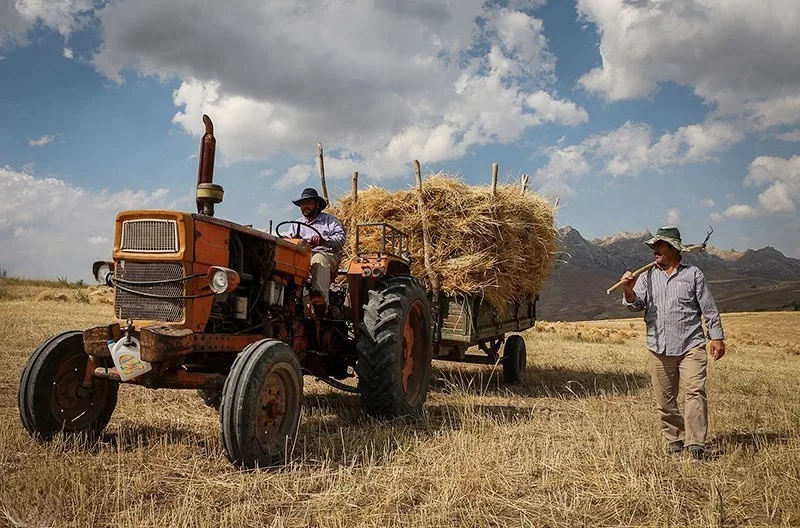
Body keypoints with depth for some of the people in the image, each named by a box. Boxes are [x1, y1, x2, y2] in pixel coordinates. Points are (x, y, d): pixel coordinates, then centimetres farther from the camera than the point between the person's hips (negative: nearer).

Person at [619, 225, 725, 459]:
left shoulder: (693, 274, 5)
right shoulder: (647, 276, 10)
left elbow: (709, 308, 7)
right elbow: (637, 304, -1)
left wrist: (717, 337, 3)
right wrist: (629, 292, -22)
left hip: (690, 345, -3)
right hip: (659, 348, 3)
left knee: (696, 391, -13)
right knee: (665, 398, 7)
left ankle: (696, 443, -11)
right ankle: (674, 439, 20)